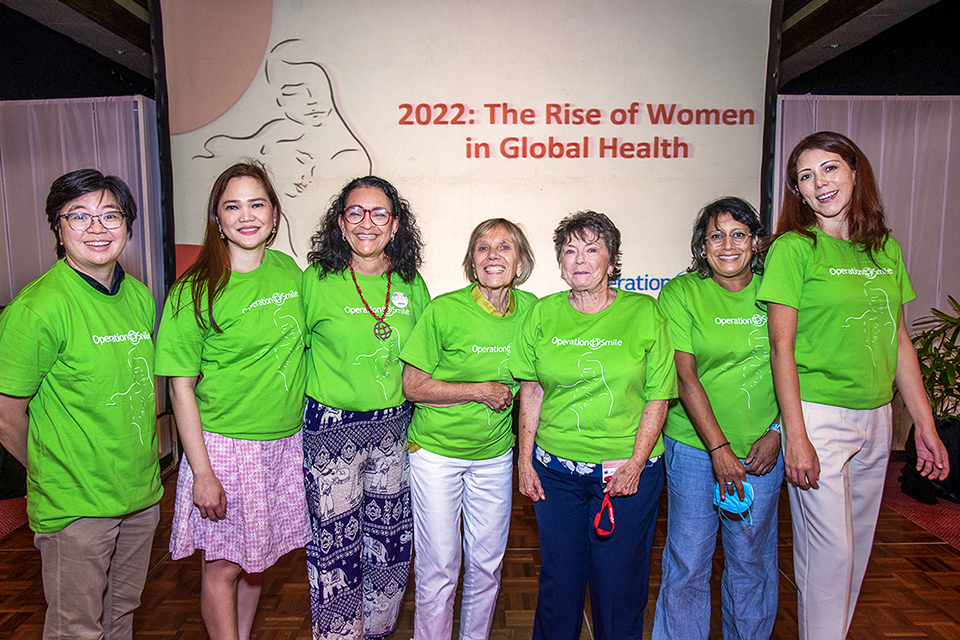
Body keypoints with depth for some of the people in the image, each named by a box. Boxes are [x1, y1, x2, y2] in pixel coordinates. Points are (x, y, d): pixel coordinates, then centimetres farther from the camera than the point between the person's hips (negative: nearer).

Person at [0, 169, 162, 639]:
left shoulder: (140, 296, 3)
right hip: (74, 504, -5)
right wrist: (53, 474, 1)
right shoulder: (40, 306, -18)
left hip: (142, 494, 6)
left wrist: (146, 459, 13)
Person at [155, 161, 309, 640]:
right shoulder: (194, 292, -13)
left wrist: (307, 428, 11)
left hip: (286, 442, 5)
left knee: (256, 556, 18)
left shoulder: (288, 270, 2)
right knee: (223, 565, 7)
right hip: (225, 445, -4)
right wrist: (202, 472, -12)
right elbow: (181, 387, -10)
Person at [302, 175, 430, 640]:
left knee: (391, 542, 16)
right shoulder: (316, 281, -9)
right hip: (332, 427, -4)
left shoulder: (410, 285, 1)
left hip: (394, 426, 4)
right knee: (336, 547, 5)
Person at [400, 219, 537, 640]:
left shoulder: (529, 308, -4)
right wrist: (481, 391, -16)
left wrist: (511, 395, -5)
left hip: (495, 454, 4)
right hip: (436, 451, -3)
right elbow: (412, 386, -13)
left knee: (487, 563, 16)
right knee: (439, 566, 6)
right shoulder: (444, 310, -16)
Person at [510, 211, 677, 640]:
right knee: (558, 580, 14)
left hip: (627, 470, -2)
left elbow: (657, 398, -3)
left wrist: (635, 464, -10)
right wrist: (525, 461, 3)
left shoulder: (644, 313, -4)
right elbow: (531, 392, 6)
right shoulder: (543, 314, 1)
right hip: (555, 470, 2)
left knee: (619, 586, 9)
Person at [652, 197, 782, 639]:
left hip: (762, 450, 3)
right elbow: (685, 376, -11)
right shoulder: (681, 292, -6)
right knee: (688, 565, 6)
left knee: (752, 562, 15)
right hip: (695, 447, -2)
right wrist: (718, 448, -15)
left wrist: (777, 433, -3)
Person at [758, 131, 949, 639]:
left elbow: (899, 343, 13)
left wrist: (925, 425, 12)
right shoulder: (793, 248, -8)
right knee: (830, 551, -1)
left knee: (858, 545, 16)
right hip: (818, 416, -6)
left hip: (876, 419, 6)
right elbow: (781, 348, -12)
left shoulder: (886, 249, 9)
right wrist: (796, 437, -16)